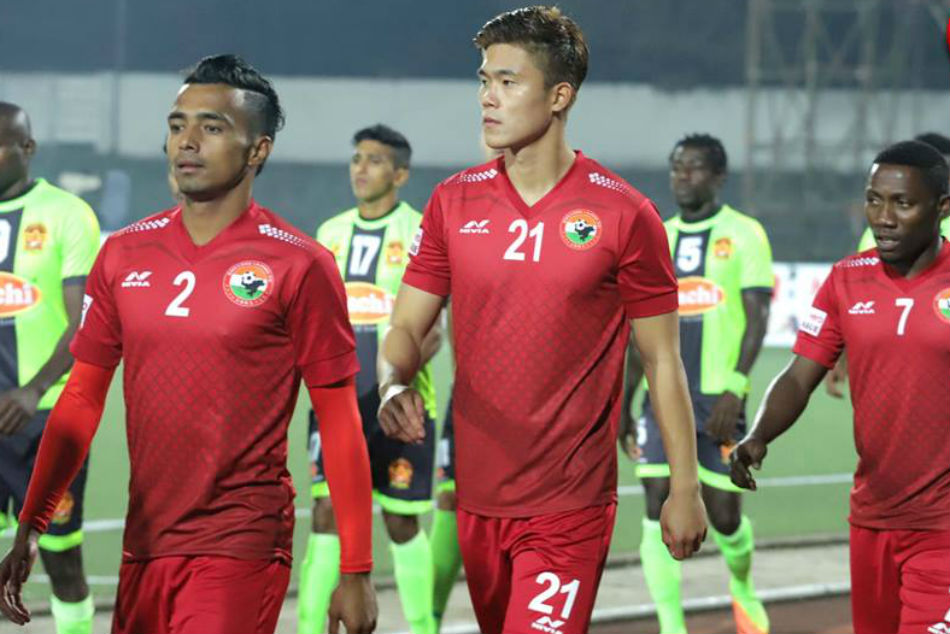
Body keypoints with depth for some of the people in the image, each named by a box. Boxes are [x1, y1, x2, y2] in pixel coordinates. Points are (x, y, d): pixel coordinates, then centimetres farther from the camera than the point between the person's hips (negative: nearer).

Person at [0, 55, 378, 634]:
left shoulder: (300, 266, -5)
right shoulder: (125, 255, 8)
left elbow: (340, 424, -3)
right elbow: (82, 401, 13)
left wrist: (356, 571, -5)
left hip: (240, 552, -5)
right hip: (145, 546, 5)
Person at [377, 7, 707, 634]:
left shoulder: (624, 215, -6)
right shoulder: (454, 202, 5)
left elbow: (662, 360, 0)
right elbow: (407, 327, 9)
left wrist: (685, 488, 0)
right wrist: (396, 384, -14)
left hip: (570, 505, -5)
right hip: (477, 497, 5)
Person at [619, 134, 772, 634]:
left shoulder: (743, 235, -3)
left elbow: (757, 317, -9)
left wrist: (735, 389, -20)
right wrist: (623, 405, 14)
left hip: (718, 399, -4)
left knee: (723, 513, 2)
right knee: (658, 507, -8)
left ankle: (743, 588, 32)